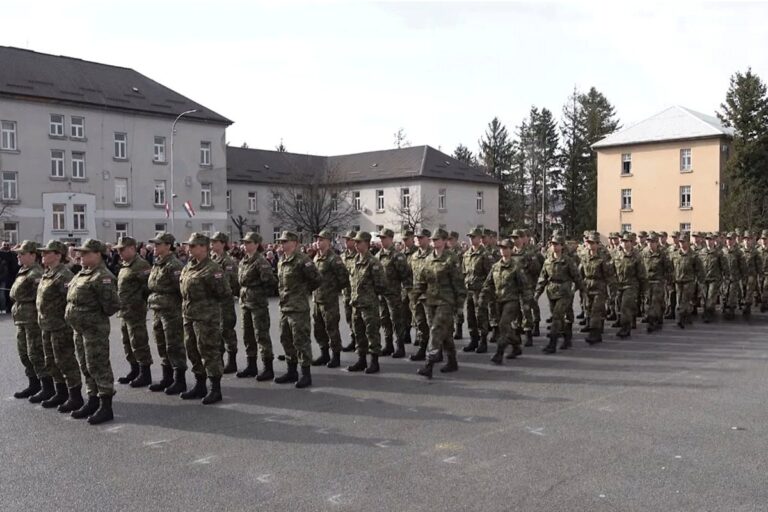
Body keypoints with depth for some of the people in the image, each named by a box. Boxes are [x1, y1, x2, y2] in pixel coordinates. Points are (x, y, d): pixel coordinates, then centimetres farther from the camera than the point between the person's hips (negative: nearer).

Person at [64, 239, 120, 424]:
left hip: (95, 329, -10)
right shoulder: (82, 274, 13)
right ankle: (92, 401, 29)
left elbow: (112, 305, -23)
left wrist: (98, 316, -9)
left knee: (98, 367, -4)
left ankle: (106, 407, 3)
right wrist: (72, 314, 12)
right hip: (79, 328, 10)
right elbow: (73, 296, 26)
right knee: (86, 367, 17)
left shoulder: (103, 277, -18)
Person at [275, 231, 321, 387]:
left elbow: (316, 279, -15)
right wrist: (284, 294, 15)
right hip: (284, 306, 9)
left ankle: (306, 374, 5)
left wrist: (305, 291, -3)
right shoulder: (282, 262, 13)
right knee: (286, 340, 15)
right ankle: (291, 371, 27)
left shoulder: (302, 260, -15)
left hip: (299, 307, -9)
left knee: (301, 340, -4)